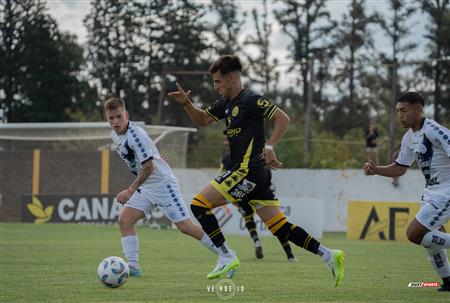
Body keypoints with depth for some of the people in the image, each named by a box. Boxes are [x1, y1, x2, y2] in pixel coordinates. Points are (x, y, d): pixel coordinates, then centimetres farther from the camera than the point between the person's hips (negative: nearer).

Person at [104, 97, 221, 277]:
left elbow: (148, 167, -26)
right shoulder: (115, 136, 5)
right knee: (124, 220, -8)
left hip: (163, 183, -8)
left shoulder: (136, 134, -22)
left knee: (185, 226, -9)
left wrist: (131, 190, -28)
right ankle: (133, 266, -8)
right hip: (145, 188, 8)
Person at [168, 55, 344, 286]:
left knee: (199, 204, -6)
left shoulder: (250, 100, -10)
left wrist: (269, 146, -23)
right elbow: (202, 119, 28)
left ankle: (226, 256, -5)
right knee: (280, 228, 7)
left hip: (248, 171, -9)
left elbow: (283, 118, -14)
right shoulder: (225, 102, 17)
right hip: (256, 175, 9)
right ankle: (329, 256, 4)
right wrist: (186, 103, 11)